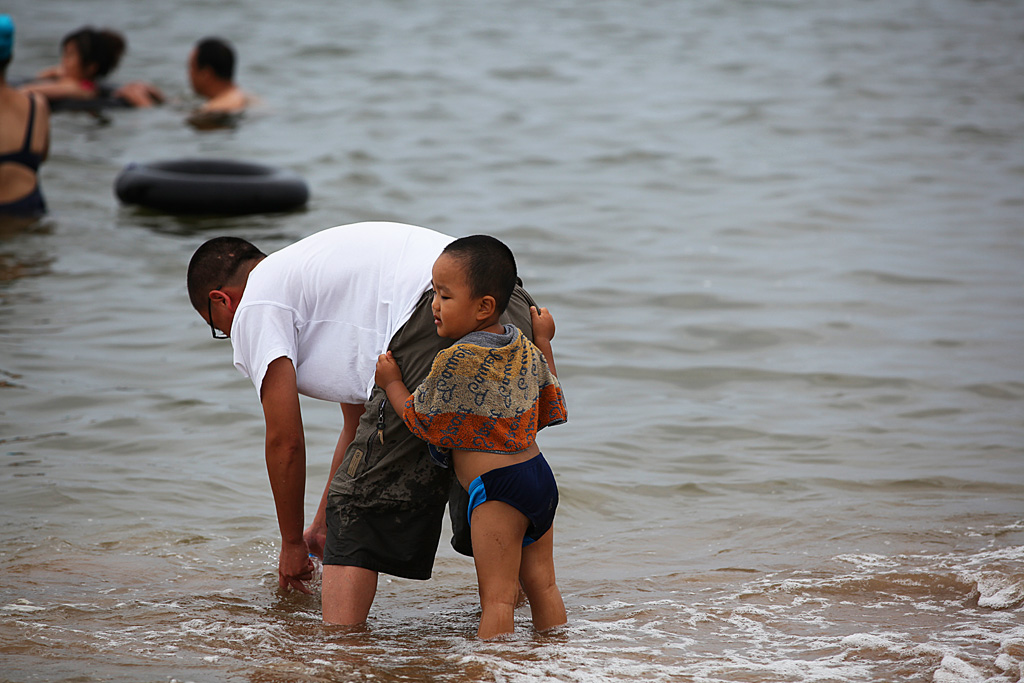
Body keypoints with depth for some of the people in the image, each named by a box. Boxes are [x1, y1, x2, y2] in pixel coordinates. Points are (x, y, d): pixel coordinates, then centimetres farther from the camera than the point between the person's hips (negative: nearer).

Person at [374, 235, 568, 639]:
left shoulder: (457, 361, -17)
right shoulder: (526, 351, 6)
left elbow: (422, 422, -8)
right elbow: (550, 409, 19)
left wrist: (391, 383, 8)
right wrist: (544, 344, 25)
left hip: (495, 487, -8)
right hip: (540, 473, 8)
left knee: (497, 596, -7)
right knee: (541, 583, 15)